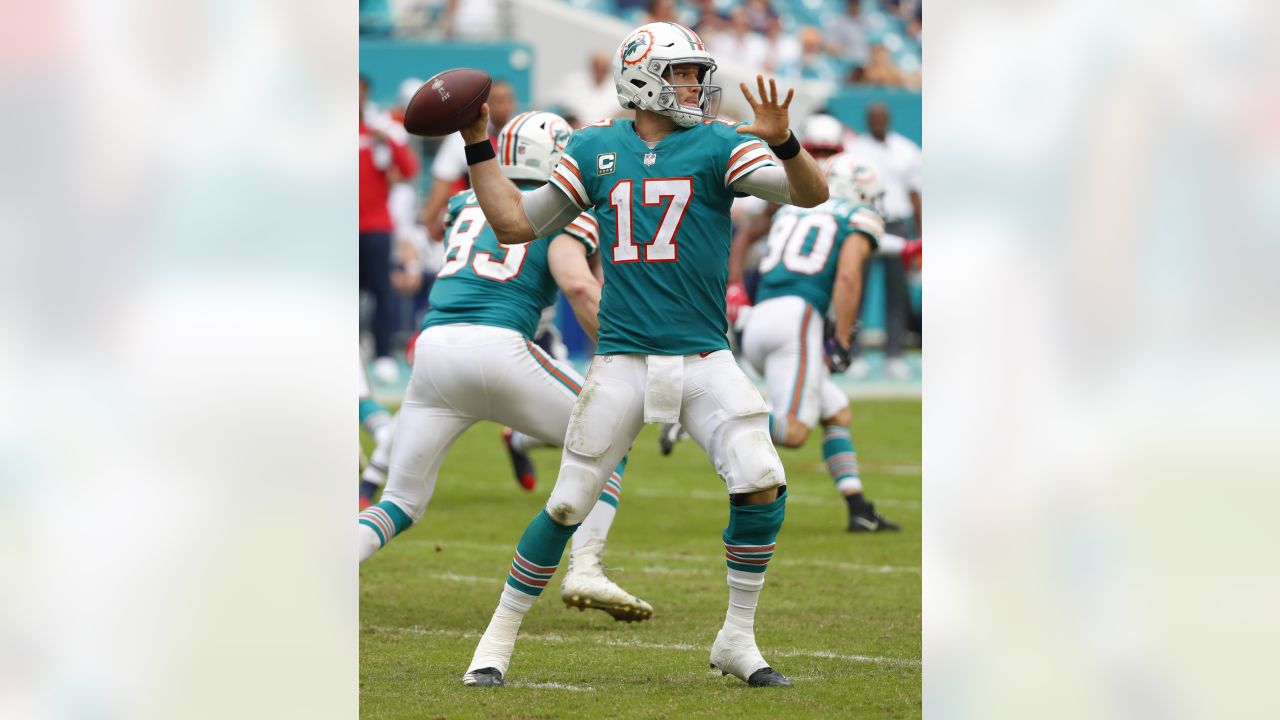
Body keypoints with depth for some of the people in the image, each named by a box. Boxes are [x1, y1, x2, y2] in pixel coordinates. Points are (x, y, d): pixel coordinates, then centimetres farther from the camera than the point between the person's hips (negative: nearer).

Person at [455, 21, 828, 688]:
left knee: (762, 486, -14)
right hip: (622, 357, 0)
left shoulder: (720, 145, 1)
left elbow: (812, 194, -12)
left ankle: (738, 641, 3)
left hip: (705, 358, 0)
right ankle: (499, 638, 15)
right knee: (568, 506, -1)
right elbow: (515, 223, 14)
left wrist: (781, 141, -31)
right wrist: (478, 146, 8)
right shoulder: (594, 148, 8)